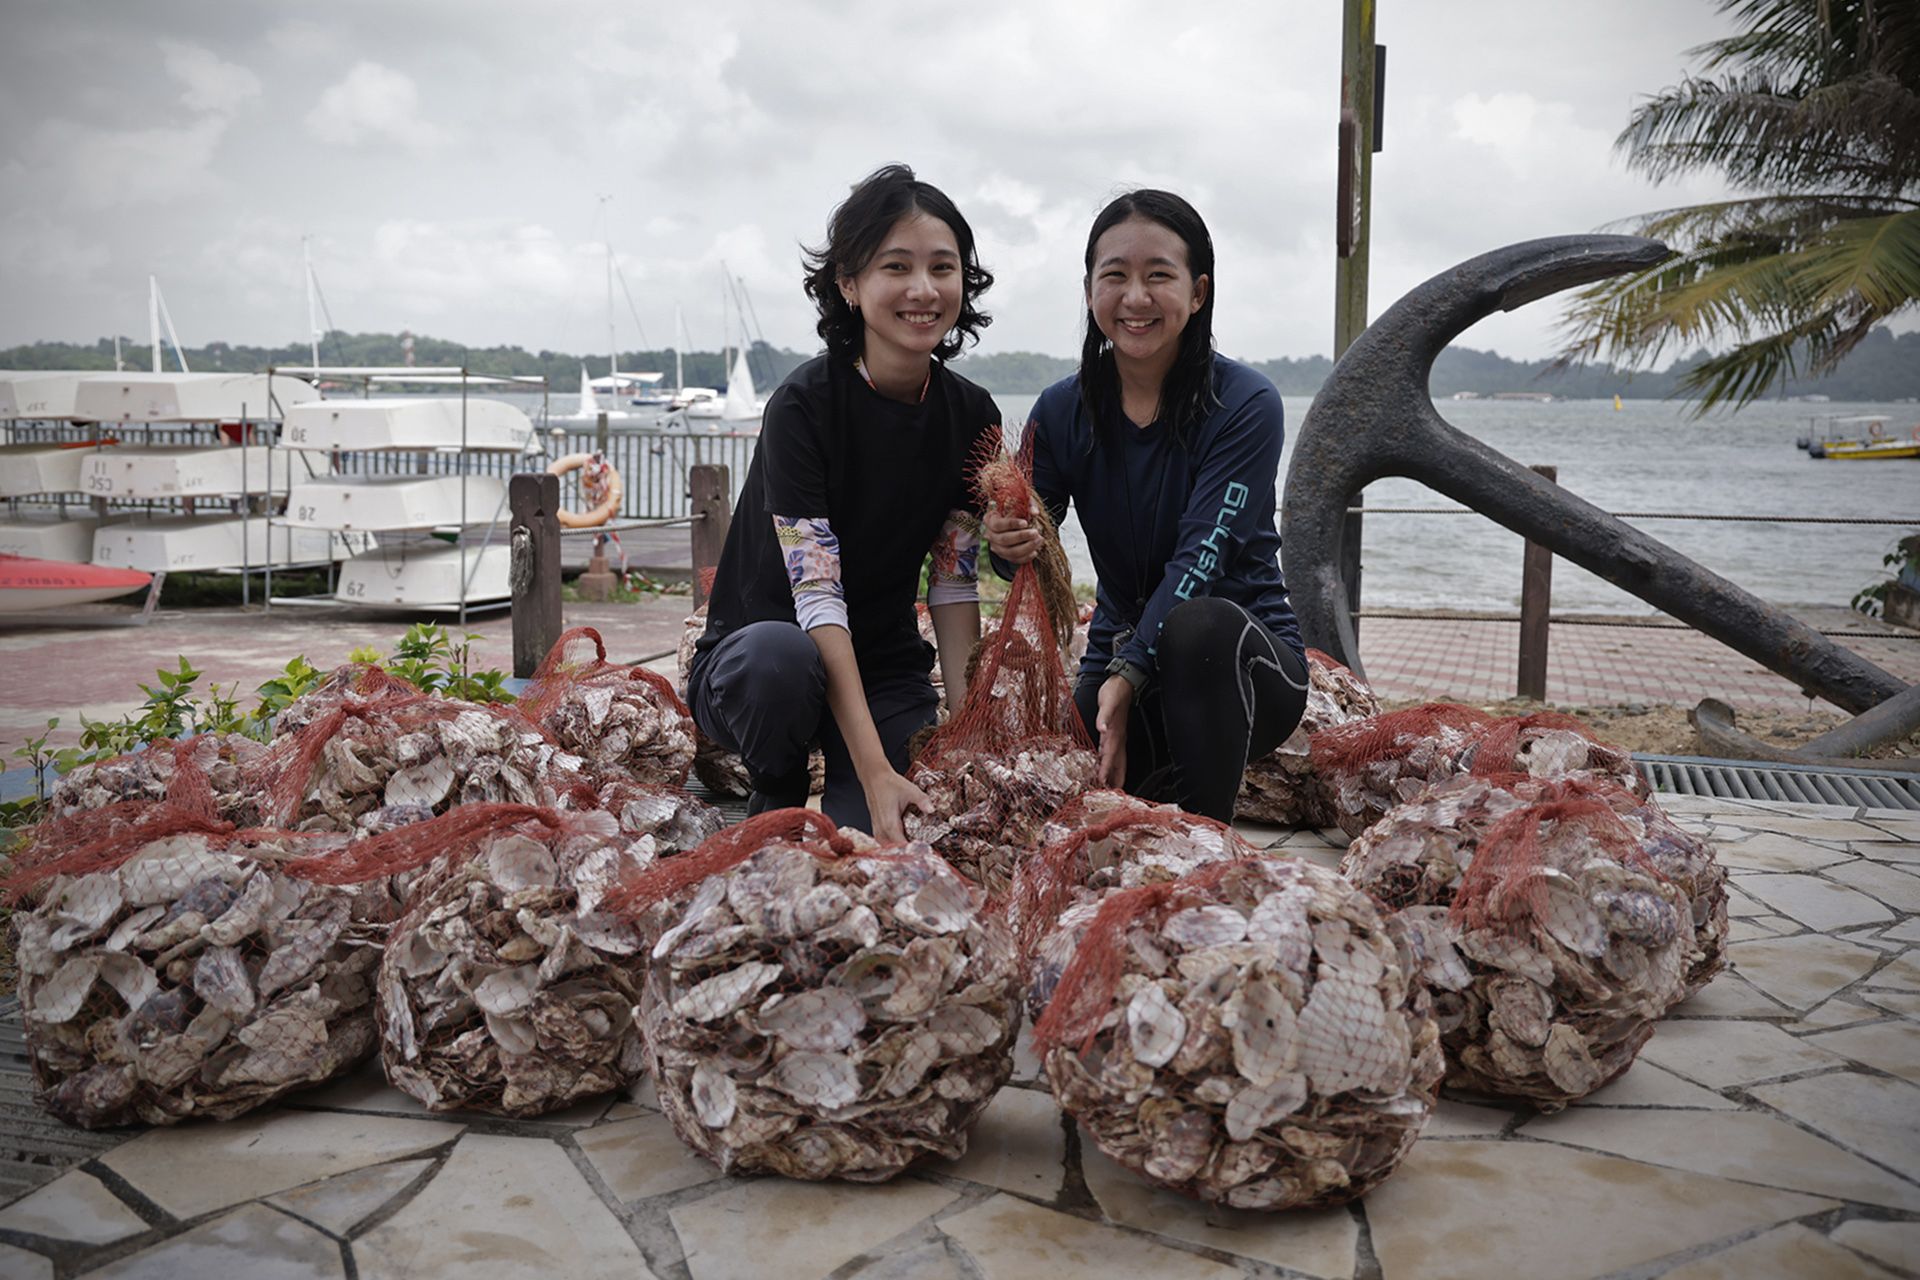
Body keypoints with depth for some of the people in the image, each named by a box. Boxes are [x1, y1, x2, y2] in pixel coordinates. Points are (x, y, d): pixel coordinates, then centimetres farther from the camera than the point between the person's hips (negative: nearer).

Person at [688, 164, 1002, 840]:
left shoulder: (972, 416, -2)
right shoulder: (803, 405, -19)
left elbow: (954, 583, 1)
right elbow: (816, 595, -25)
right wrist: (876, 772, -33)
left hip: (887, 670, 3)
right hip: (753, 657, -3)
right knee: (778, 654, -39)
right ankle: (775, 806, -7)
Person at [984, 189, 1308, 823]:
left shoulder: (1245, 405, -14)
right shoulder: (1063, 409, -2)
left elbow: (1201, 556, -23)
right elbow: (1029, 543, 1)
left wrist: (1127, 676, -34)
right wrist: (1007, 543, -25)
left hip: (1241, 656, -3)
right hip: (1119, 658, 3)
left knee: (1198, 625, -38)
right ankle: (1160, 777, 12)